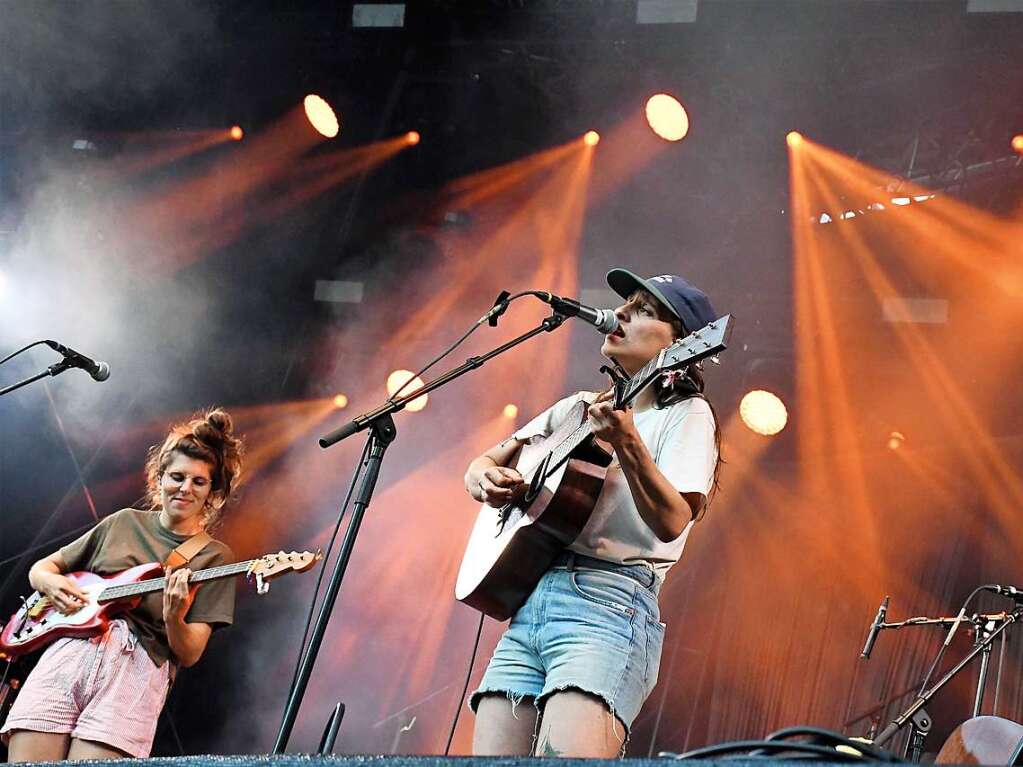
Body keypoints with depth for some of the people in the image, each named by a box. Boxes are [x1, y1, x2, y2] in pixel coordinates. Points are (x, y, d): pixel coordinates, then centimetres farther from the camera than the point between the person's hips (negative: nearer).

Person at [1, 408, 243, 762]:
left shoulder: (214, 557, 10)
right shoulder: (124, 522, 20)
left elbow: (190, 654, 4)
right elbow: (41, 567, 27)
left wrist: (173, 619, -18)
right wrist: (51, 581, 3)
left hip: (138, 668, -3)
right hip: (68, 651, 3)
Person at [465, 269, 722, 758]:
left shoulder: (686, 415, 2)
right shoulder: (577, 407, 21)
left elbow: (672, 523, -13)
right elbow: (485, 462, 25)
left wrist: (627, 443, -27)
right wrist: (484, 478, 2)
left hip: (608, 604, -6)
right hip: (528, 605, 6)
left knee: (566, 752, -25)